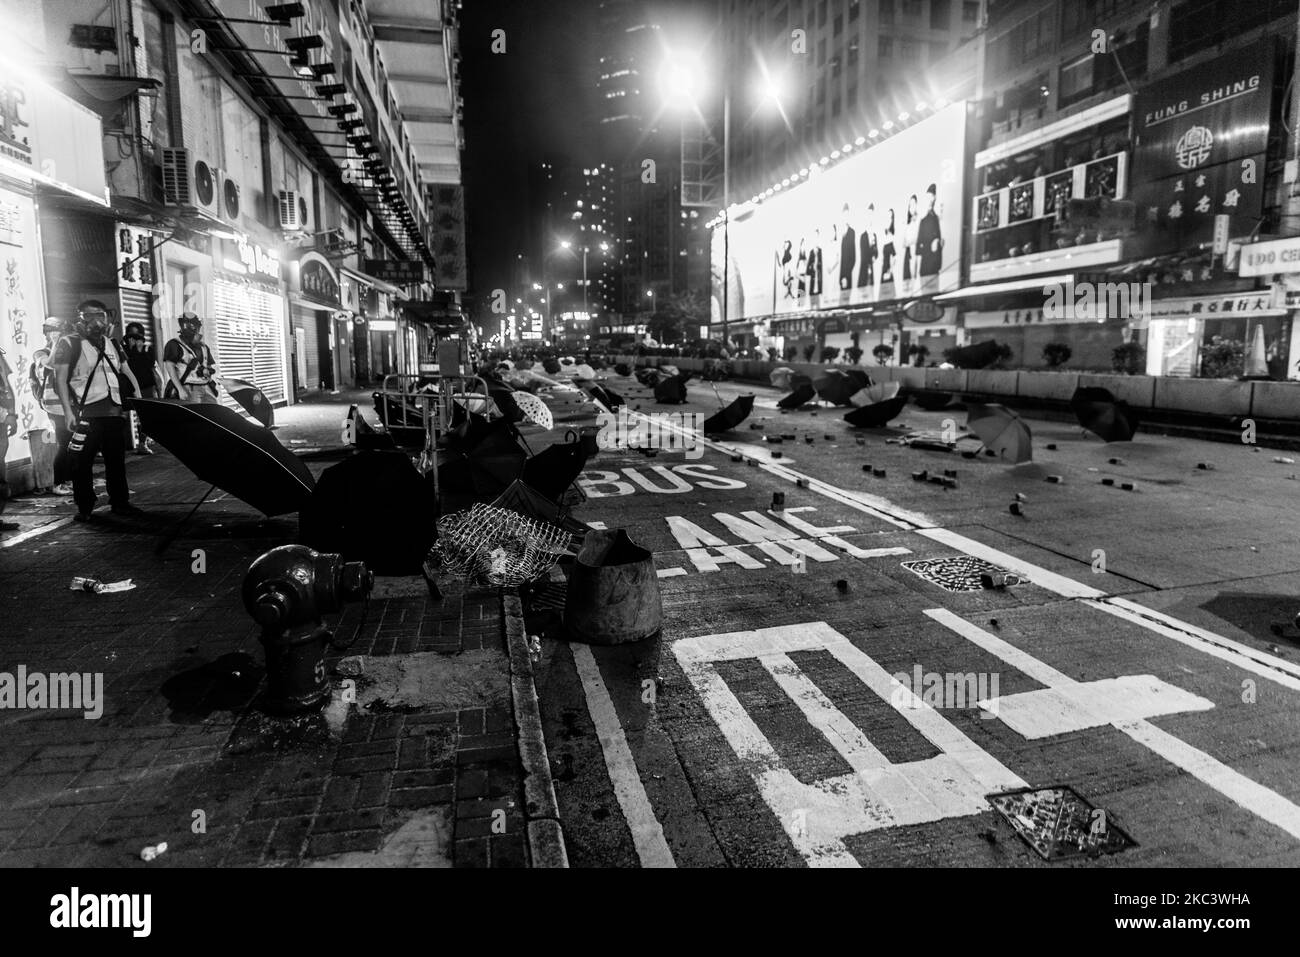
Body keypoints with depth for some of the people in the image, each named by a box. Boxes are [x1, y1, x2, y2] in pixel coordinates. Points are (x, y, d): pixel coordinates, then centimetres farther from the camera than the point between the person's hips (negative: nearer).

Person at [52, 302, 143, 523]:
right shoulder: (69, 344, -1)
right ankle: (84, 508, 9)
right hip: (86, 413, -5)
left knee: (117, 459, 8)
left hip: (113, 411, 5)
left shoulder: (112, 343, 16)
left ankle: (120, 502, 18)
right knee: (83, 462, -1)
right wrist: (68, 411, -13)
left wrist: (138, 395, 8)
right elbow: (60, 378, -5)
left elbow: (127, 371, 23)